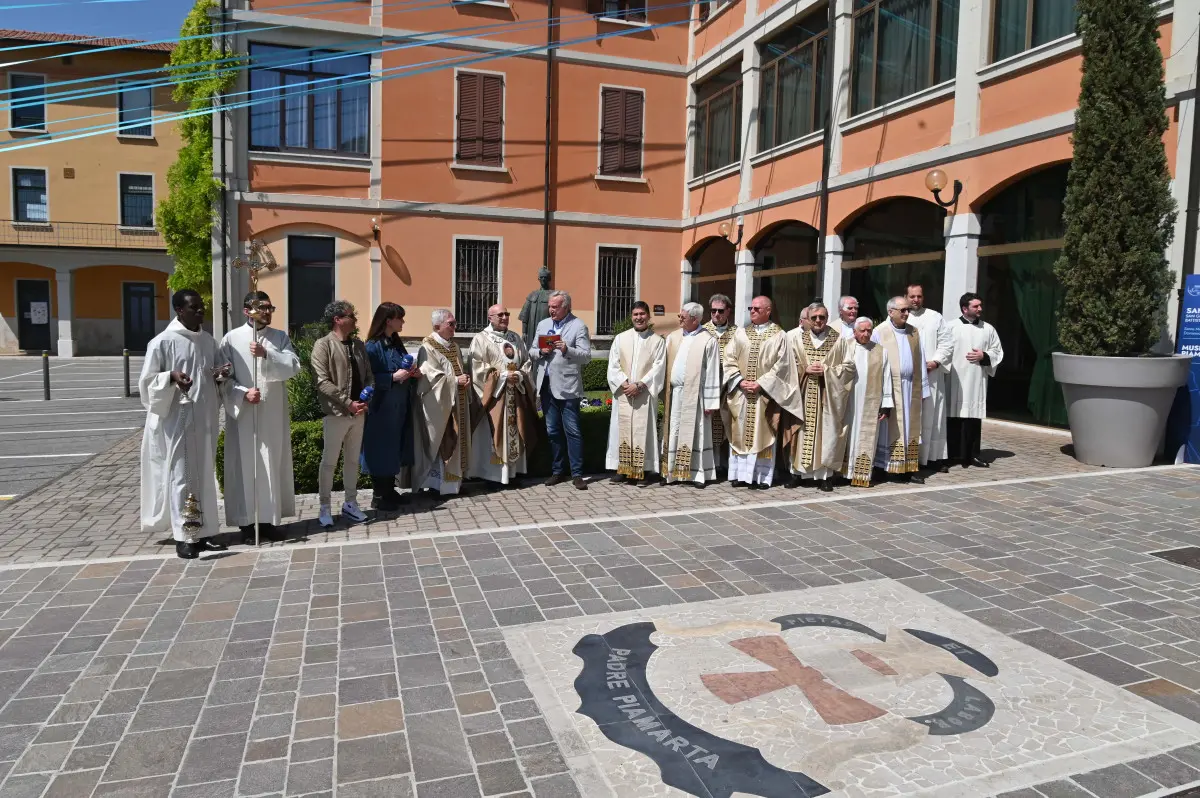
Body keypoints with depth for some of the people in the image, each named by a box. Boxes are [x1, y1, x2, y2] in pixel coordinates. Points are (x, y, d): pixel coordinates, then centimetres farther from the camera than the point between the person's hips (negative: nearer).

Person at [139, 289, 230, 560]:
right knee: (181, 476, -2)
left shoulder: (208, 341, 10)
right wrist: (171, 377, -23)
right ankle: (184, 536, 5)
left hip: (205, 418, 6)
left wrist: (220, 375, -3)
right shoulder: (162, 342, -8)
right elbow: (147, 381, -6)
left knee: (204, 475, 10)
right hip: (177, 419, -6)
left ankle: (203, 532, 18)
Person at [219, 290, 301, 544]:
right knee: (245, 467, 1)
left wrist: (267, 354, -21)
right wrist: (243, 393, -18)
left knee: (273, 466, 7)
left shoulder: (280, 337, 8)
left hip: (273, 415, 3)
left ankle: (269, 519, 17)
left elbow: (293, 366, -8)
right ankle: (246, 522, 9)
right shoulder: (231, 339, 1)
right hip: (242, 414, -2)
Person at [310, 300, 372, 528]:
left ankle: (350, 503, 24)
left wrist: (366, 398, -6)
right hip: (336, 413, -6)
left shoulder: (359, 345, 11)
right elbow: (323, 382, -14)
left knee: (353, 460, 14)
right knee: (329, 462, 3)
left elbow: (369, 375, 12)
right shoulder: (323, 345, -8)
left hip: (359, 412, 6)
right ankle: (325, 508, 14)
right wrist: (348, 403, -17)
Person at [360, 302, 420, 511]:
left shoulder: (396, 343, 11)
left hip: (399, 407, 8)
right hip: (382, 407, -8)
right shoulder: (373, 346, -13)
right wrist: (393, 377, -24)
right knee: (382, 449, 0)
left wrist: (414, 373, 0)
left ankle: (390, 490, 23)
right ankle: (378, 496, 9)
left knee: (395, 448, 13)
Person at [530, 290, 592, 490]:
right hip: (547, 386, 5)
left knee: (572, 431, -3)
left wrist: (567, 349, -24)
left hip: (567, 386, -5)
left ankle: (577, 473, 3)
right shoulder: (543, 324, 15)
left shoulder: (579, 326, -2)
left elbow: (586, 355, -9)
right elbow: (531, 352, 15)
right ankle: (558, 471, 21)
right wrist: (541, 351, -6)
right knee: (553, 431, 11)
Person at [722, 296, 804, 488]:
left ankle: (762, 476, 8)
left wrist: (761, 383, -14)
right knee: (740, 433, 4)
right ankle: (740, 473, 11)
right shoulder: (741, 333, 9)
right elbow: (729, 359, 4)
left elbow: (781, 365, -6)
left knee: (763, 434, 1)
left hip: (766, 394, -3)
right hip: (741, 393, 3)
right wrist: (740, 380, -9)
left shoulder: (779, 335, 0)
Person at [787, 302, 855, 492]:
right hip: (802, 393, 0)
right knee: (801, 431, 3)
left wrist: (826, 370, -11)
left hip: (828, 394, 0)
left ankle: (824, 474, 9)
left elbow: (849, 366, 2)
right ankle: (798, 471, 12)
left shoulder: (839, 339, 3)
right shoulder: (795, 337, 3)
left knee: (827, 432, 1)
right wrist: (805, 369, -12)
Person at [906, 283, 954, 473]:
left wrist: (935, 362, -8)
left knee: (932, 416, 5)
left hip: (931, 375, 1)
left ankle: (935, 456, 11)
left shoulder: (935, 318, 9)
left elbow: (947, 342, 5)